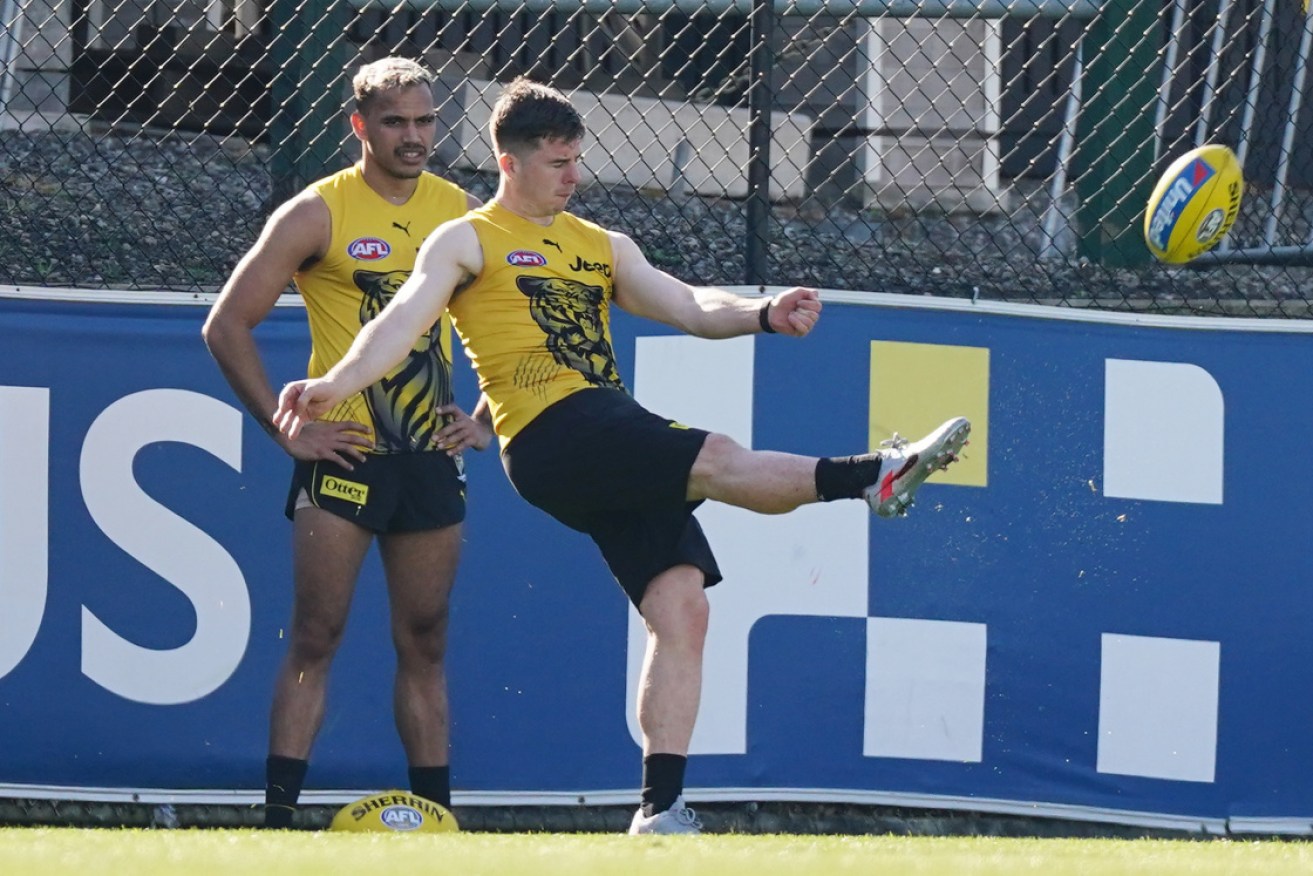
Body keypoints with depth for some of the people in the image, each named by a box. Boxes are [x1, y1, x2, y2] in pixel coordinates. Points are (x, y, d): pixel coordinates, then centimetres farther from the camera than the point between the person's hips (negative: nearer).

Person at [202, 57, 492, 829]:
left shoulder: (465, 216, 7)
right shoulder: (318, 215, -6)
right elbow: (228, 325, -5)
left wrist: (488, 420, 7)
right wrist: (285, 428, -9)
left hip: (432, 460, 4)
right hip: (344, 454, -4)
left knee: (425, 645, 8)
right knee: (315, 640, -7)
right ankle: (278, 820, -7)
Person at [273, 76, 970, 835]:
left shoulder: (603, 248, 25)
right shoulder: (469, 242, 8)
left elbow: (689, 305, 19)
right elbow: (406, 318, -5)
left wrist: (763, 315, -1)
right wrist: (338, 383, -22)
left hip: (618, 447, 7)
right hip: (552, 436, -7)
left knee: (681, 607, -5)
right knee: (718, 459, -26)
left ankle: (662, 809, -5)